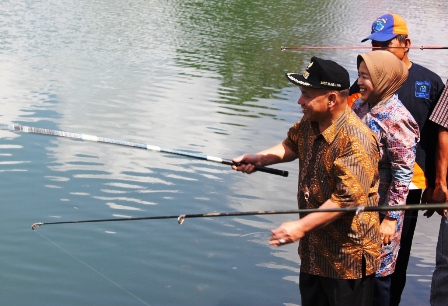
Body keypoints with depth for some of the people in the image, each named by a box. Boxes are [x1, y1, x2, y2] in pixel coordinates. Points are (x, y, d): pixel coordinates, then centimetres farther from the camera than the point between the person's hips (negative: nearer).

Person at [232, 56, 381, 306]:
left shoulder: (356, 140, -27)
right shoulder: (310, 124, 2)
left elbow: (348, 198, -31)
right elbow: (292, 145, 23)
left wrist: (302, 227, -31)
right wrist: (259, 158, 6)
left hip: (348, 257, -9)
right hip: (314, 249, 9)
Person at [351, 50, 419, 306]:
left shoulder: (396, 120, -21)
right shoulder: (360, 106, 2)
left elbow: (403, 175, -19)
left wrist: (391, 218, -17)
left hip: (380, 210, -7)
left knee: (377, 274, 5)